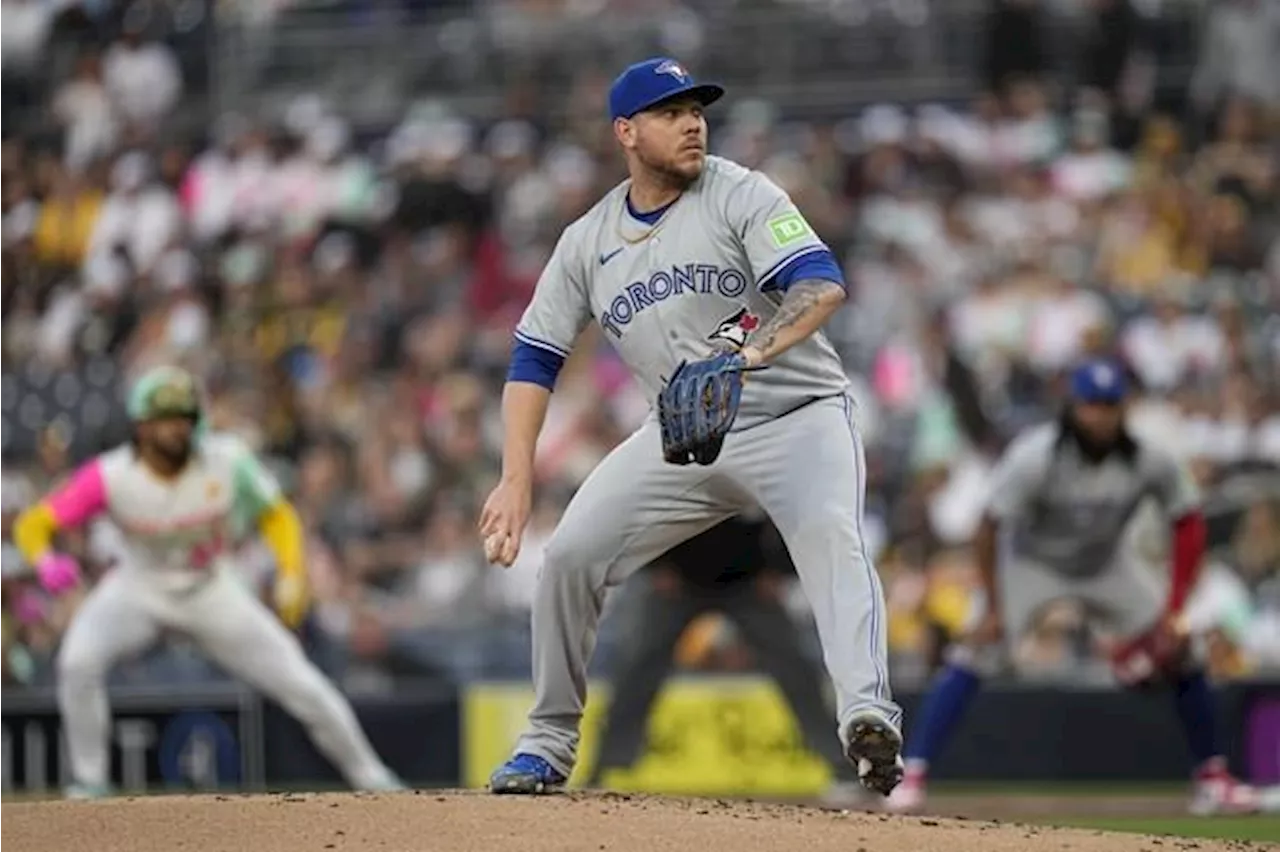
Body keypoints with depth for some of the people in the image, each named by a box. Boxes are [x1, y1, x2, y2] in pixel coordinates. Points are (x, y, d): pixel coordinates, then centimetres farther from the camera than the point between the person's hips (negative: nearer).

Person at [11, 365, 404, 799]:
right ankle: (89, 779, -9)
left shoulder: (226, 461, -22)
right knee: (79, 660, -29)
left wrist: (292, 575, -20)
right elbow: (32, 524, -24)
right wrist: (46, 562, -46)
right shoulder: (111, 477, -26)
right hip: (138, 589, -1)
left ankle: (369, 775, 21)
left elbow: (276, 515, -5)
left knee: (302, 686, -2)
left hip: (213, 595, 1)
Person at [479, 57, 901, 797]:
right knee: (571, 554, -3)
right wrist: (517, 479, -8)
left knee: (832, 538, -31)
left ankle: (868, 718, -46)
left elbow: (823, 284, -24)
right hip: (682, 439, 5)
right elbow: (535, 358, 5)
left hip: (797, 415, -5)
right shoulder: (588, 242, 3)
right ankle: (549, 743, 13)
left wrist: (760, 349, -44)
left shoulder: (741, 196, -10)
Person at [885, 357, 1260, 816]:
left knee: (1178, 652, -2)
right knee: (973, 654, -21)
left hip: (1106, 564, 3)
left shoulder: (1151, 461, -24)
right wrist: (993, 608, -25)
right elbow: (988, 528, -25)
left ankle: (1212, 777, 15)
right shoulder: (1035, 457, -32)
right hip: (1031, 562, -3)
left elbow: (1188, 524, -12)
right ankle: (911, 775, -22)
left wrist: (1173, 613, -16)